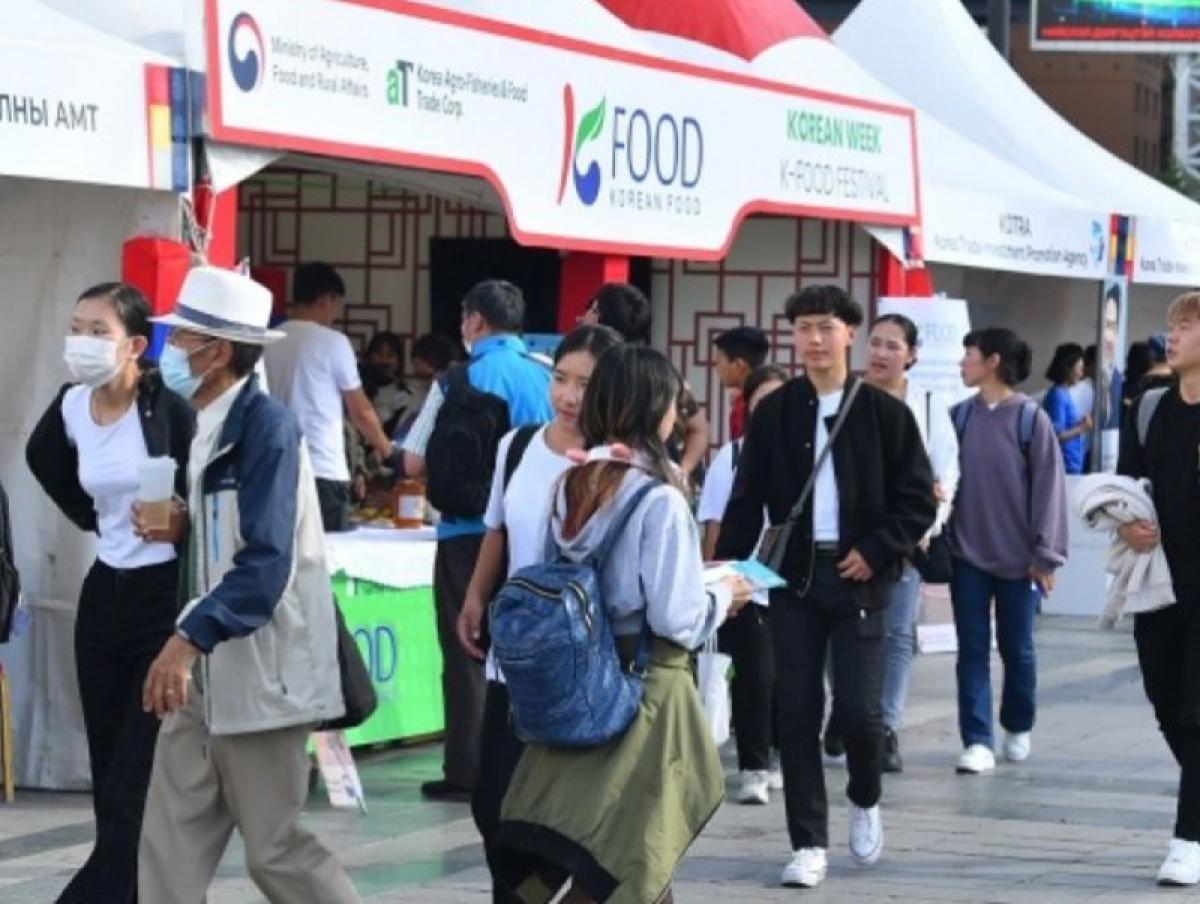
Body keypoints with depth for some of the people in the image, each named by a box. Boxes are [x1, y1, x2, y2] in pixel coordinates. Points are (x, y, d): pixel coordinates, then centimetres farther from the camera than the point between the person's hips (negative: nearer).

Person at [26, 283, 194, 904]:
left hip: (169, 601, -7)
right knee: (112, 787, 10)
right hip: (105, 598, 7)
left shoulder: (169, 409, -16)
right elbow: (43, 460, 25)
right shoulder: (71, 409, 4)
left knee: (137, 791, -10)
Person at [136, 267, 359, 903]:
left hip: (257, 673, -8)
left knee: (274, 849, 0)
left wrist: (190, 639, -34)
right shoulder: (205, 426, 11)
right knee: (171, 843, 5)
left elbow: (266, 564, -26)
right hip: (203, 672, 8)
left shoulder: (267, 427, -16)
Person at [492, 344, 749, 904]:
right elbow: (675, 618, -20)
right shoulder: (659, 500, -17)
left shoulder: (572, 487, 3)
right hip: (648, 686, -7)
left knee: (642, 854, 19)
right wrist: (723, 599, 0)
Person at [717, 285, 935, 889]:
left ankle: (864, 800, 25)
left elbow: (919, 500, 0)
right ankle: (809, 844, 8)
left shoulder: (884, 413, -1)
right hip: (793, 576, 2)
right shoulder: (774, 413, 4)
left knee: (858, 708, -6)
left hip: (858, 578, -2)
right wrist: (727, 567, -7)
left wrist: (876, 552, -11)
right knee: (797, 712, 0)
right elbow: (747, 501, 4)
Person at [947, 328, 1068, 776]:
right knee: (973, 650, -1)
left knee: (1017, 648, 10)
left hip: (1017, 556, -3)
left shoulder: (1031, 418, -8)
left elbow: (1048, 487, -7)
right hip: (967, 554, 3)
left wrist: (1046, 554, -10)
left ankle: (1019, 728, 30)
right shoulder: (961, 416, 3)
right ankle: (977, 741, -1)